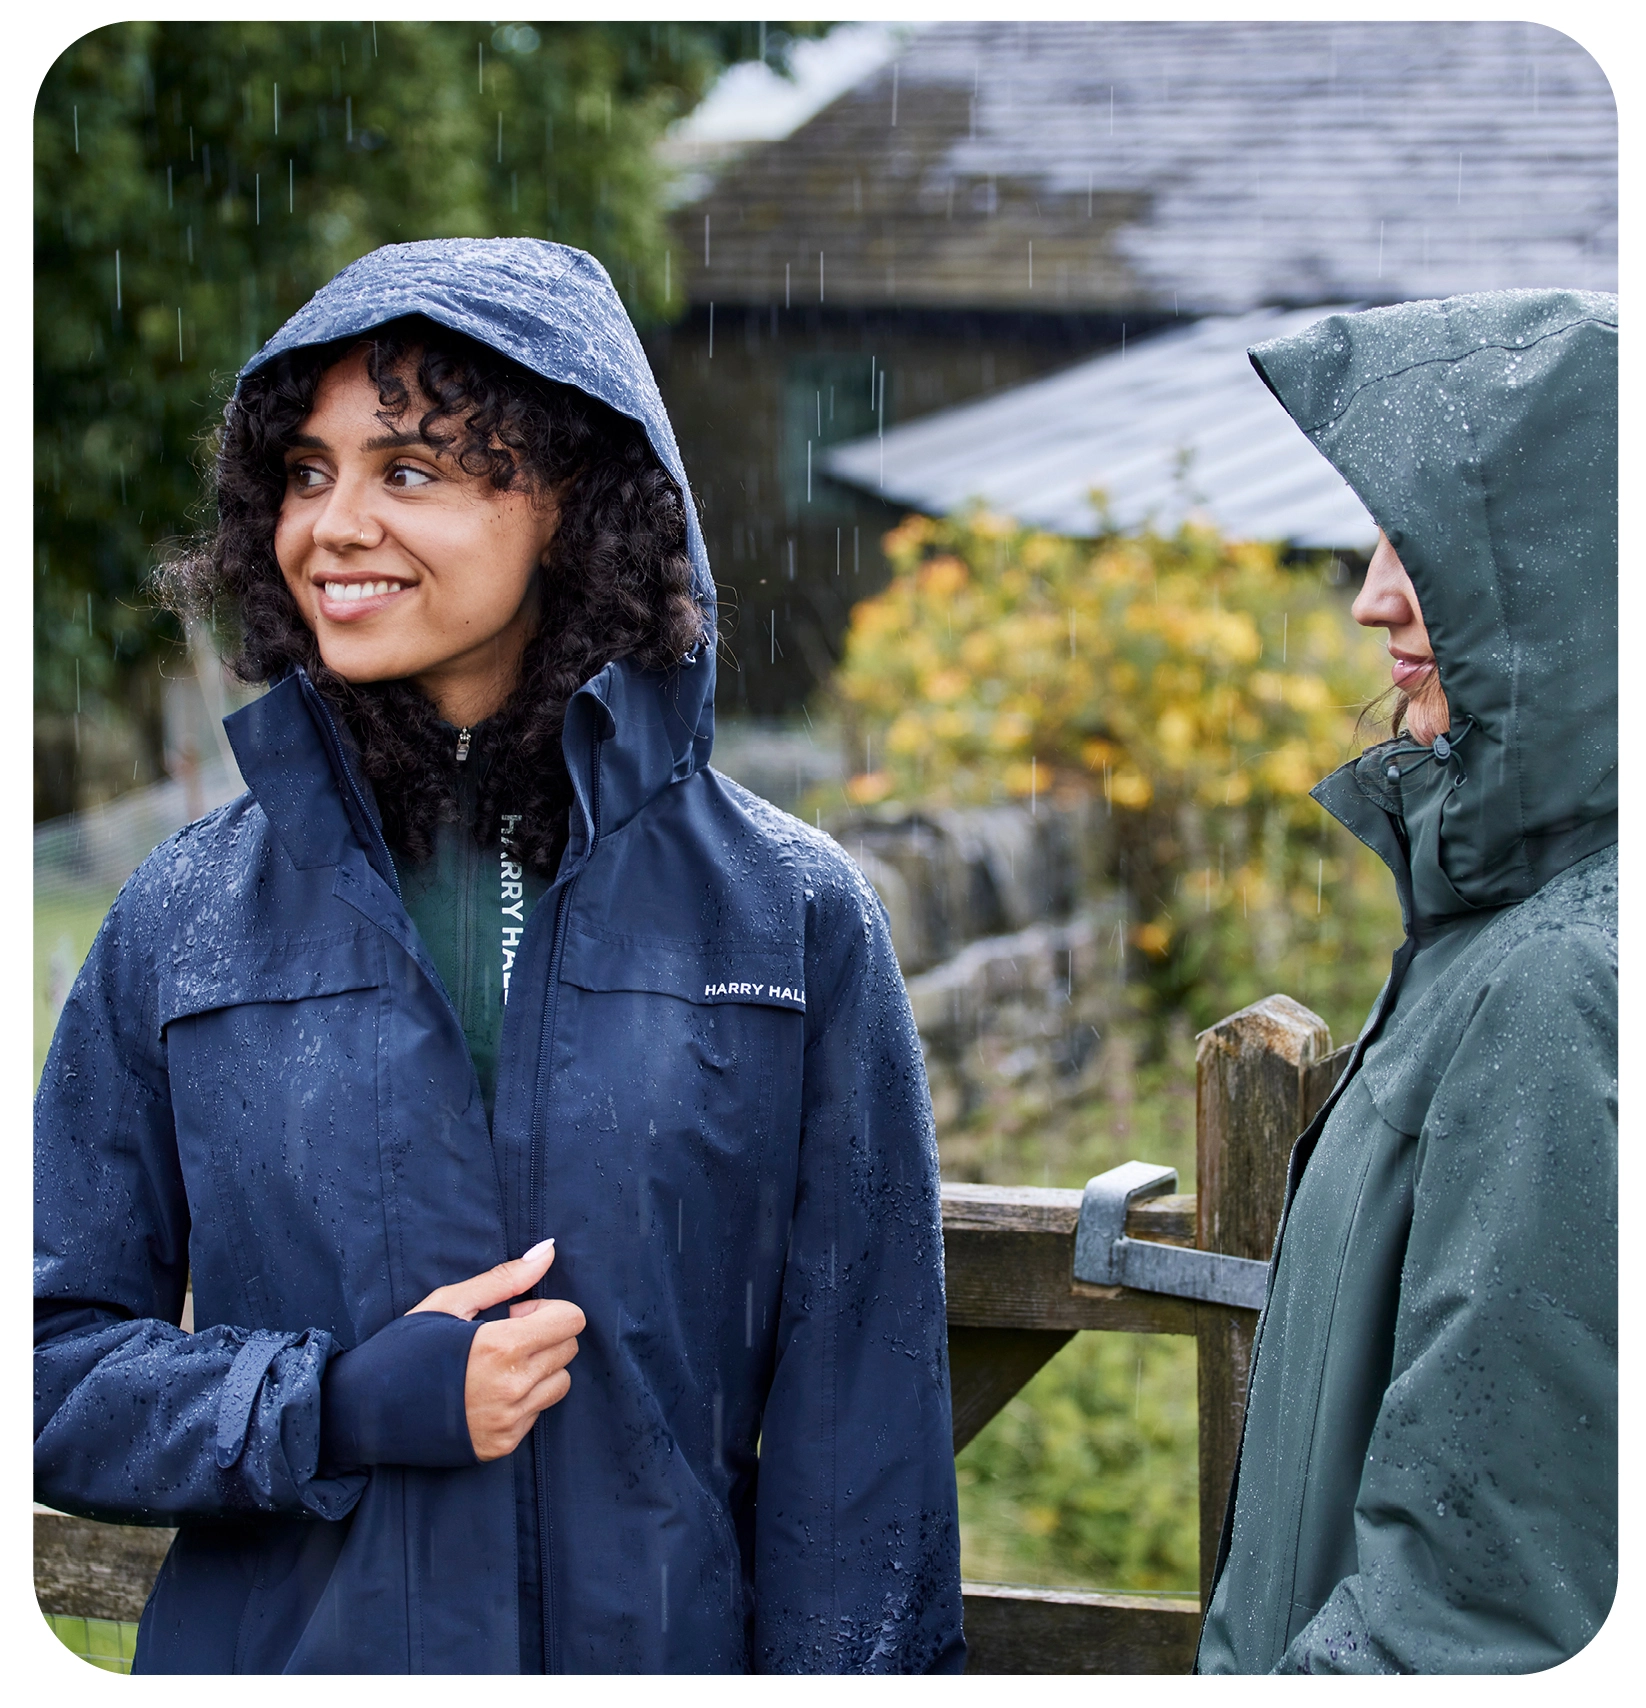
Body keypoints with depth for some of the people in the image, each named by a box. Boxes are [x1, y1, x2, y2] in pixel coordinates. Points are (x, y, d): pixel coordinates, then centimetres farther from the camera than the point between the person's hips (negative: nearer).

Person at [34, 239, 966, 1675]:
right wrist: (351, 1405, -14)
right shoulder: (186, 921, -1)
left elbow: (860, 1412, -3)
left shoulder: (792, 913, -4)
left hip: (665, 1651, 0)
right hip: (278, 1652, 1)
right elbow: (55, 1367, 0)